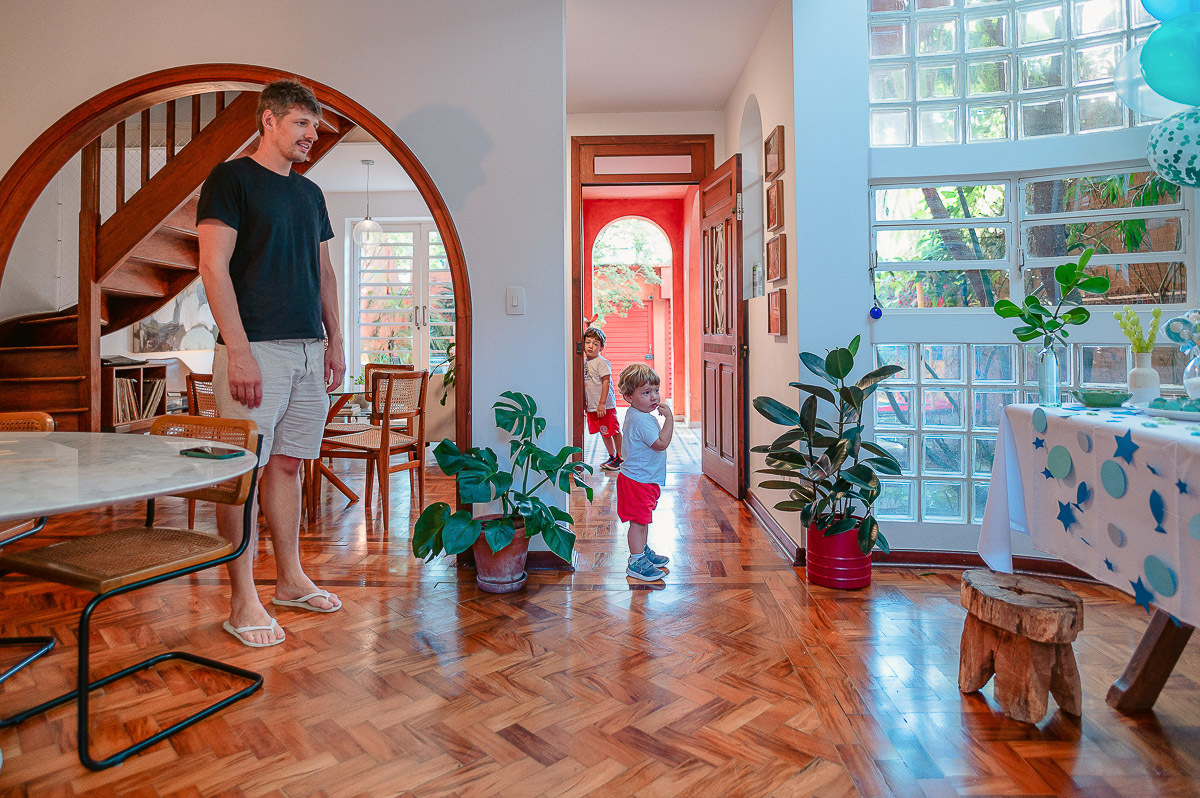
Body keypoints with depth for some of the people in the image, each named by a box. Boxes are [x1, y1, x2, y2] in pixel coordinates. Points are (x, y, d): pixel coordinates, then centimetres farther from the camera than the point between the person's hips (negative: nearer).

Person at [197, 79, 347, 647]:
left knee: (287, 465, 11)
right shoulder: (231, 179, -1)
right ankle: (243, 602, 5)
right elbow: (213, 267, -10)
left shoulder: (310, 193, 19)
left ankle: (290, 580, 21)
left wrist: (335, 340, 13)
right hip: (254, 348, -6)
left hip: (308, 349, 7)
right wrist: (238, 350, -17)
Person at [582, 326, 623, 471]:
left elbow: (606, 382, -17)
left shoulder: (601, 362, -12)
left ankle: (620, 458, 11)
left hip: (605, 406, -8)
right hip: (591, 406, 8)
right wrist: (584, 403, 19)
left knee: (613, 431, -1)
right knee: (603, 432, 16)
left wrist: (602, 403, -21)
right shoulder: (584, 362, 11)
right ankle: (612, 456, 29)